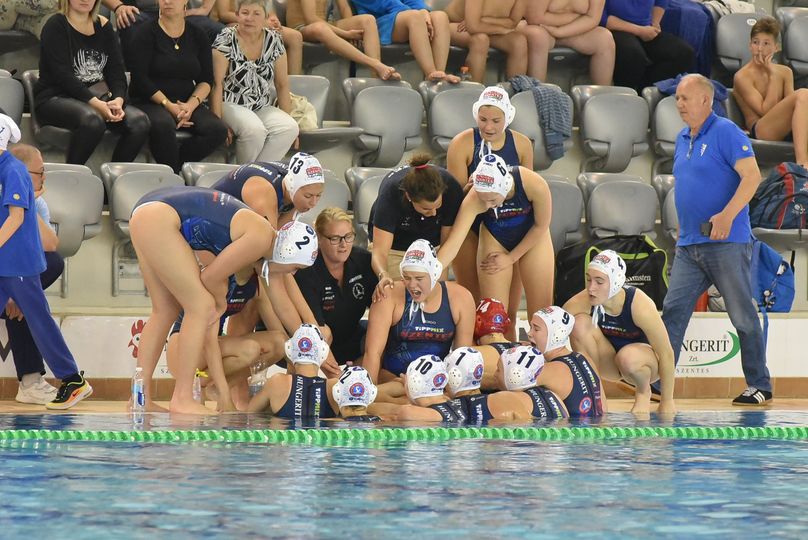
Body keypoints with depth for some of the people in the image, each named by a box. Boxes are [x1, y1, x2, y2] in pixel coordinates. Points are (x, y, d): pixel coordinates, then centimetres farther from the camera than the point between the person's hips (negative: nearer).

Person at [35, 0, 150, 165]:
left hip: (99, 98, 6)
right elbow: (62, 74, -14)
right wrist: (95, 103, -25)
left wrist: (118, 99, -15)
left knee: (139, 121, -21)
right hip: (56, 98, -6)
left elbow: (116, 70, 6)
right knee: (92, 120, -38)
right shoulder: (56, 26, -3)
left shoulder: (103, 26, 14)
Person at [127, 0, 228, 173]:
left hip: (187, 103, 4)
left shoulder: (198, 35, 11)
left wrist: (191, 104, -12)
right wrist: (169, 105, -17)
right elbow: (140, 78, -8)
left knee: (217, 129, -24)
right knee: (164, 125, -39)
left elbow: (206, 80, 8)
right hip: (150, 101, -4)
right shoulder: (146, 33, -1)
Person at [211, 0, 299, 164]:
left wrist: (287, 118, 4)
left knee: (290, 128, -25)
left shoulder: (274, 41, 5)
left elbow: (282, 85, 10)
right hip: (231, 105, -4)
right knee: (254, 129, -35)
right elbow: (217, 83, -11)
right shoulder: (226, 39, -7)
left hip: (262, 107, 4)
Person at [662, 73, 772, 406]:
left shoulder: (726, 132, -9)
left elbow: (752, 176, -18)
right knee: (673, 310, -1)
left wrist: (728, 215, -27)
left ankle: (760, 387, 9)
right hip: (689, 245, 8)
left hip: (726, 243, -8)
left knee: (743, 316, 0)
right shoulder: (682, 140, 16)